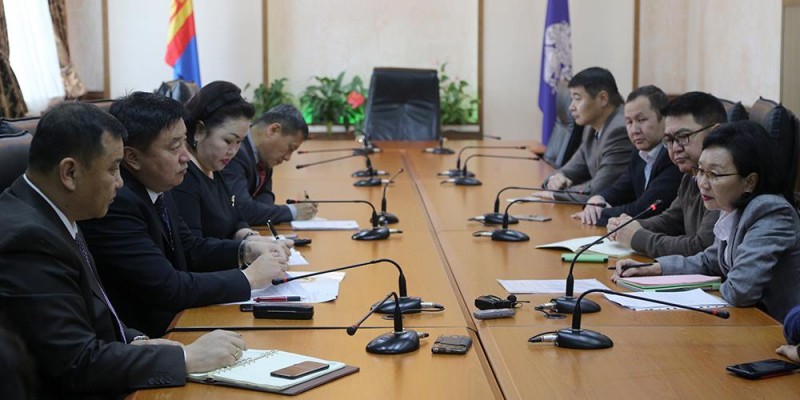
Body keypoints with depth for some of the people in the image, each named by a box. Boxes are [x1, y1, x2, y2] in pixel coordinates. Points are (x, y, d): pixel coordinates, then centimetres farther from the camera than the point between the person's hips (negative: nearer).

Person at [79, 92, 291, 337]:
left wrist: (246, 251, 0)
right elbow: (168, 289, -24)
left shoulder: (157, 189, 3)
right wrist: (249, 277, -15)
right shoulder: (115, 203, -23)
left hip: (172, 322, 8)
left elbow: (188, 249, 17)